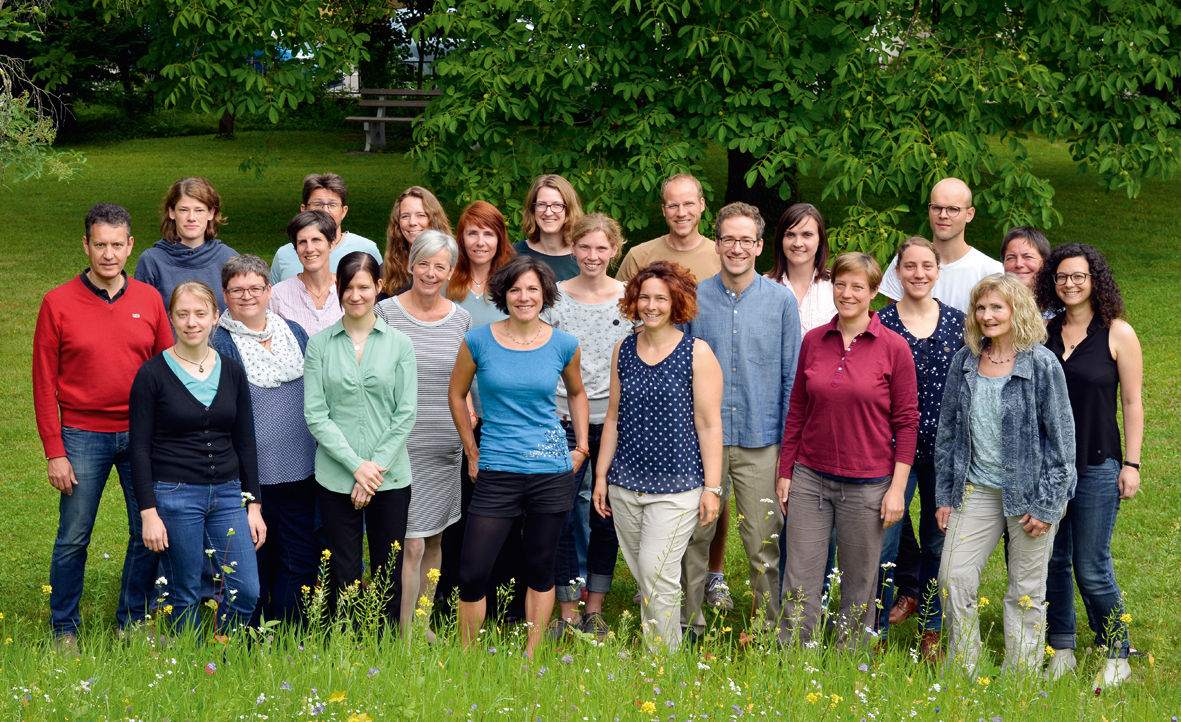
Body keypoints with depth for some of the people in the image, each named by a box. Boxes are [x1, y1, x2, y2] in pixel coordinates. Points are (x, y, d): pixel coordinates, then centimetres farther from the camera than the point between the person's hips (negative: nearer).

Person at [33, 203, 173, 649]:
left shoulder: (149, 301, 4)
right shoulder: (58, 304, -4)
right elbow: (44, 383, -2)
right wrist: (54, 452, -7)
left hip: (142, 437, 3)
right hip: (83, 437, -2)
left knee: (148, 535, 6)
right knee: (73, 539, 4)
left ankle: (133, 624, 23)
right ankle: (64, 629, 18)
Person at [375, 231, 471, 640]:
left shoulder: (459, 318, 8)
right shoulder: (386, 313, -5)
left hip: (446, 447, 5)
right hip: (402, 445, -5)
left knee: (434, 538, 13)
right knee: (411, 543, -8)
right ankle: (405, 635, -1)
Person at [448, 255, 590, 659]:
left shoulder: (563, 345, 2)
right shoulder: (478, 342, -3)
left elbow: (576, 392, 21)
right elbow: (456, 395, 12)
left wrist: (581, 447, 13)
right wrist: (472, 452, 9)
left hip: (552, 472, 1)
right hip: (497, 472, -1)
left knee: (540, 569, 8)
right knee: (472, 575, -6)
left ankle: (531, 657, 21)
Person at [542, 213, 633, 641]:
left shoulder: (630, 299, 3)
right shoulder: (554, 297, 1)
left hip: (614, 421, 1)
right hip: (563, 419, -1)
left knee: (606, 520, 7)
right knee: (562, 518, -1)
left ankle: (594, 611, 18)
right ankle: (567, 612, 9)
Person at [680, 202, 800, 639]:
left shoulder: (781, 300, 2)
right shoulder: (694, 298, 3)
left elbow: (792, 377, 5)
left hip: (761, 442, -1)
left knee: (763, 544, 3)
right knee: (694, 537, 7)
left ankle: (770, 631, 16)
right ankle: (688, 627, 20)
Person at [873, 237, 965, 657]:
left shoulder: (957, 322, 5)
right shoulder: (880, 324, -2)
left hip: (945, 449, 2)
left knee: (937, 543, 12)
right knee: (884, 545, -4)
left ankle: (932, 631, 25)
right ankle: (877, 634, 8)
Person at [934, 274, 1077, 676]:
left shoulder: (1042, 364, -9)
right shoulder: (964, 361, 5)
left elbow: (1061, 438, -8)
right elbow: (948, 430, 12)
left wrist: (1045, 505, -10)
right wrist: (945, 495, 9)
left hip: (1028, 490, -4)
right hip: (977, 488, 4)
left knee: (1026, 591, 5)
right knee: (954, 577, -2)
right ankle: (962, 675, 13)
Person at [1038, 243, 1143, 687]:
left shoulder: (1118, 334, -3)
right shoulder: (1044, 332, 7)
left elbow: (1132, 403, -1)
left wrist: (1131, 464, -6)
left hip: (1096, 464, -4)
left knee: (1092, 568, -3)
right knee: (1053, 561, 8)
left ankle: (1117, 655, 13)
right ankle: (1061, 650, 21)